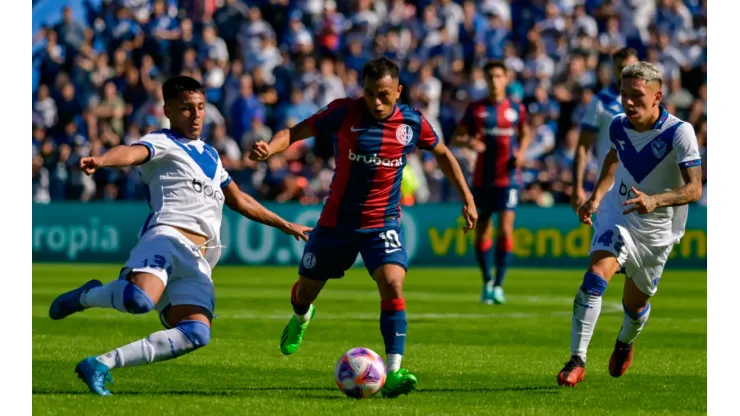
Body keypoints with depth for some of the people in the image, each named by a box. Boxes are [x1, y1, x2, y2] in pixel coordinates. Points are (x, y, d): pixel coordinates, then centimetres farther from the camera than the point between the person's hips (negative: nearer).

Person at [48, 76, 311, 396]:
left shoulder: (211, 156, 31)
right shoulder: (162, 143, 8)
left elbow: (240, 201, 44)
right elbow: (133, 153, -16)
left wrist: (284, 225, 48)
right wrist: (102, 160, -39)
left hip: (197, 263, 7)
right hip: (167, 239, -7)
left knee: (197, 334, -18)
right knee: (140, 300, -38)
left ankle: (102, 364, -14)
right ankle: (88, 296, -2)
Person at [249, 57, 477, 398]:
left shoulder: (412, 123, -7)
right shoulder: (343, 113, -14)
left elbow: (442, 154, 11)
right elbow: (296, 132, -13)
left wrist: (467, 199, 11)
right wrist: (269, 148, -35)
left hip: (384, 223, 0)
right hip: (338, 221, 0)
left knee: (392, 284, -25)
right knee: (307, 288, 16)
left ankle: (393, 372, -25)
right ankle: (301, 318, 55)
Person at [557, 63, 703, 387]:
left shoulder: (679, 132, -22)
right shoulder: (618, 126, -7)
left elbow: (694, 189, -25)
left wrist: (655, 200, -41)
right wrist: (597, 197, 7)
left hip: (657, 231, -2)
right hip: (617, 216, 2)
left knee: (636, 304, 14)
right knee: (595, 277, -24)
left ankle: (625, 342, 50)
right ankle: (577, 360, -23)